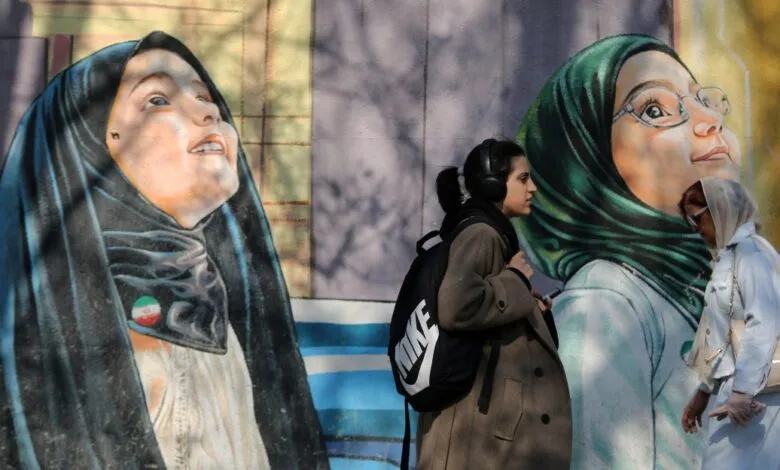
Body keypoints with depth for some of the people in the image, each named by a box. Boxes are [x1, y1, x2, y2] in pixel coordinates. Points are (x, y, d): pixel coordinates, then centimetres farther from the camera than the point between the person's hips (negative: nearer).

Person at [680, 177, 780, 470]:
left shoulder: (749, 250, -9)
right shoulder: (730, 256, 19)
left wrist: (742, 389, -24)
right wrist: (704, 391, 20)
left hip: (755, 390, -9)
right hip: (739, 385, 9)